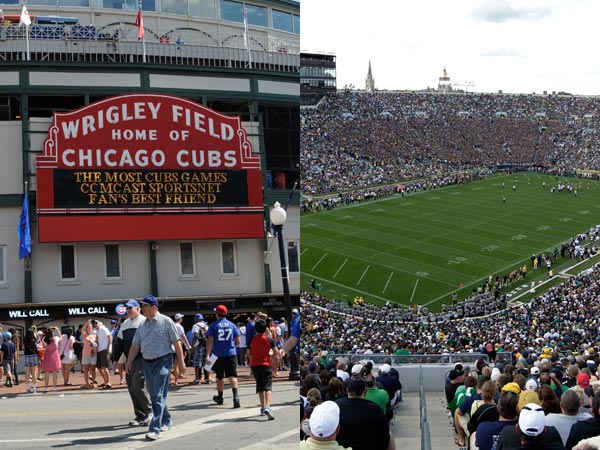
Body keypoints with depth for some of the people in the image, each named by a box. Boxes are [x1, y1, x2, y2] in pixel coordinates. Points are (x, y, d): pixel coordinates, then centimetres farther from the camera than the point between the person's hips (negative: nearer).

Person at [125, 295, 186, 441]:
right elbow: (135, 345, 14)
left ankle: (155, 429, -17)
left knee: (159, 396, -13)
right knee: (153, 395, 13)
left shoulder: (166, 322, -5)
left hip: (162, 361, -7)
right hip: (147, 363, 7)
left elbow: (176, 342, -5)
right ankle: (166, 421, 32)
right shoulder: (142, 326, 12)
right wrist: (129, 361, 6)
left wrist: (181, 361, -6)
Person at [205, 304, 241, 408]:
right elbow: (237, 342, 6)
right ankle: (235, 396, -27)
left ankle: (220, 397, 31)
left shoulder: (213, 326, -2)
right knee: (232, 376, -7)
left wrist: (207, 355, -13)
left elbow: (210, 341, -10)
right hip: (231, 354, 0)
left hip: (218, 355, 0)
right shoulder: (232, 325, 5)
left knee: (220, 377, 15)